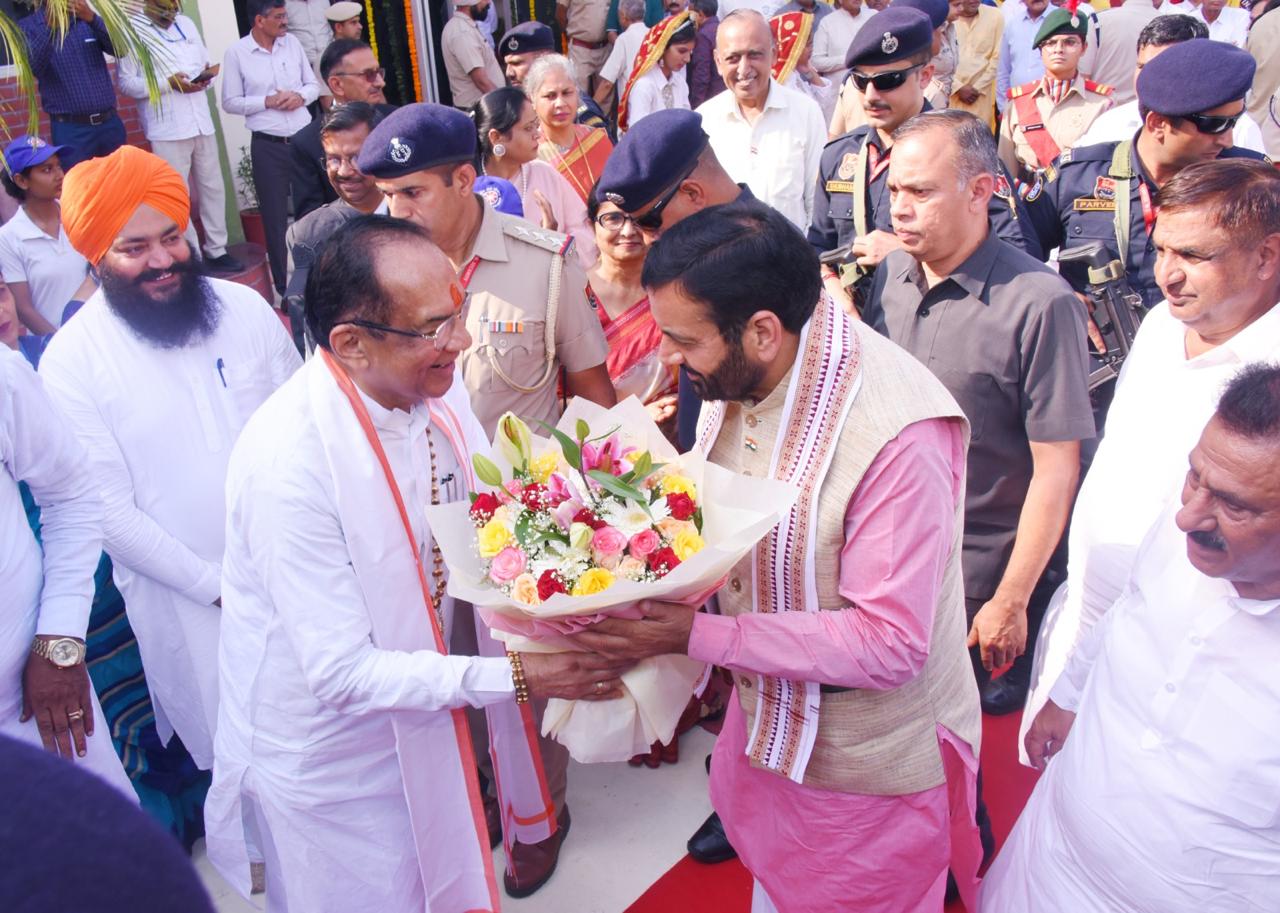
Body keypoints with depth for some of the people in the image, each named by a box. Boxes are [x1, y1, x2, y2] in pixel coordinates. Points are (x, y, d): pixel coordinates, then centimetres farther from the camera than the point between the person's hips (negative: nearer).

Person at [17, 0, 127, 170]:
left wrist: (92, 19, -22)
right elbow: (32, 68, -16)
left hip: (110, 123, 3)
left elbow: (121, 49, -6)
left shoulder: (87, 16, 10)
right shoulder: (28, 27, 1)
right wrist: (49, 26, -27)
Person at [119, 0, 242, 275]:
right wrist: (168, 83, -18)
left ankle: (217, 251, 17)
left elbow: (206, 64, 19)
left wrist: (205, 78, -4)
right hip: (167, 128, -6)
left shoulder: (186, 24, 17)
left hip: (201, 123, 6)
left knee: (213, 188, 8)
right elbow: (126, 83, -8)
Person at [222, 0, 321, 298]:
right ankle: (284, 288, 15)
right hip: (268, 146, -3)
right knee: (275, 217, 5)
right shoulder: (236, 53, -5)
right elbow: (230, 103, -3)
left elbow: (313, 84, 11)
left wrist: (300, 97, -10)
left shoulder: (292, 42, 5)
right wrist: (267, 101, -14)